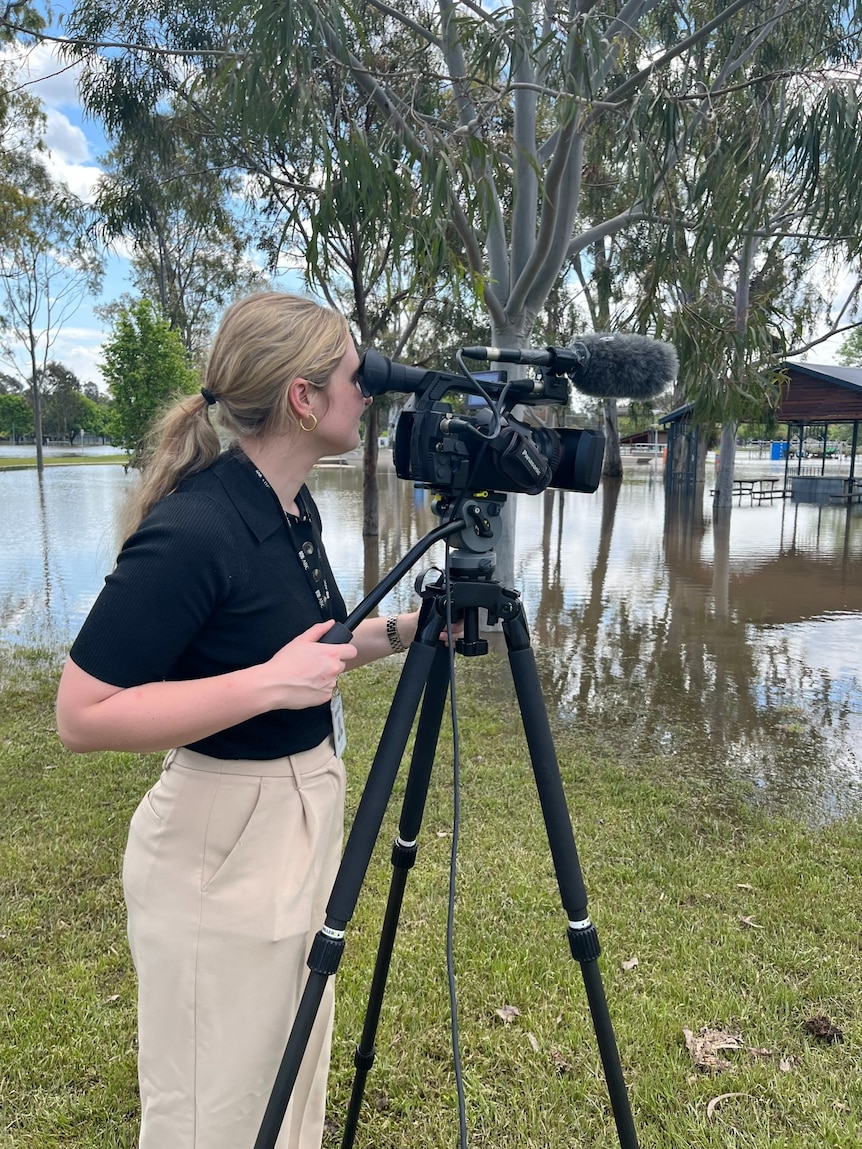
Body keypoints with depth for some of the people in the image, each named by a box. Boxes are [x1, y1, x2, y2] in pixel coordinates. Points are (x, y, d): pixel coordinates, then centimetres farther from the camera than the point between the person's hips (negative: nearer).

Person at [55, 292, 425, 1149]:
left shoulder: (294, 508, 1)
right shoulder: (191, 529, -26)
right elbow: (83, 715, -23)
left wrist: (398, 632, 1)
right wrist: (268, 685, -29)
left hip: (305, 814, 9)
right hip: (220, 844, -8)